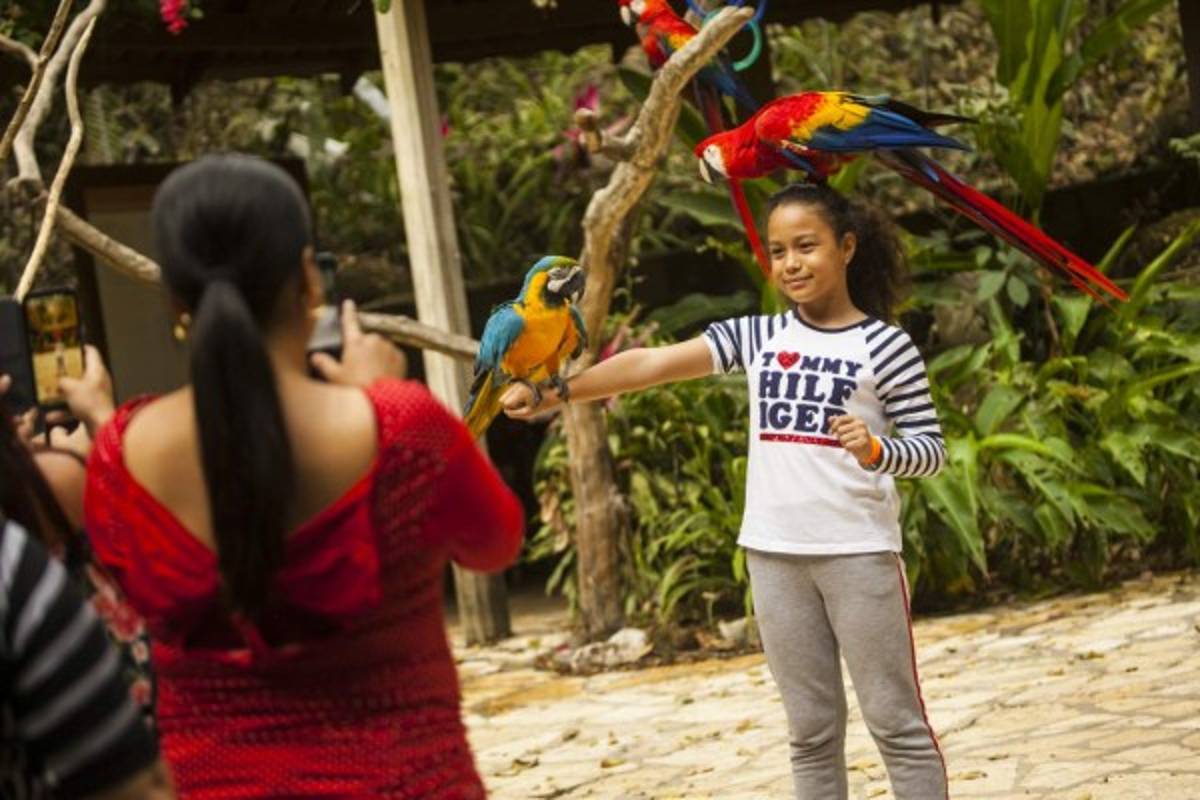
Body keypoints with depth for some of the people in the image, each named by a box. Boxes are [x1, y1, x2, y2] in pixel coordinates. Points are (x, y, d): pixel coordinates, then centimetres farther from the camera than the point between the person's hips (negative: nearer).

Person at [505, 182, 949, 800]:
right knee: (811, 730, 10)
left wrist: (876, 451, -23)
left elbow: (931, 448, -3)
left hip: (858, 552, -4)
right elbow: (653, 364, 1)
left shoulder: (884, 346, -3)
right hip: (774, 555, 4)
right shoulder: (758, 337, 7)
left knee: (895, 722, 2)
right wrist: (556, 393, -4)